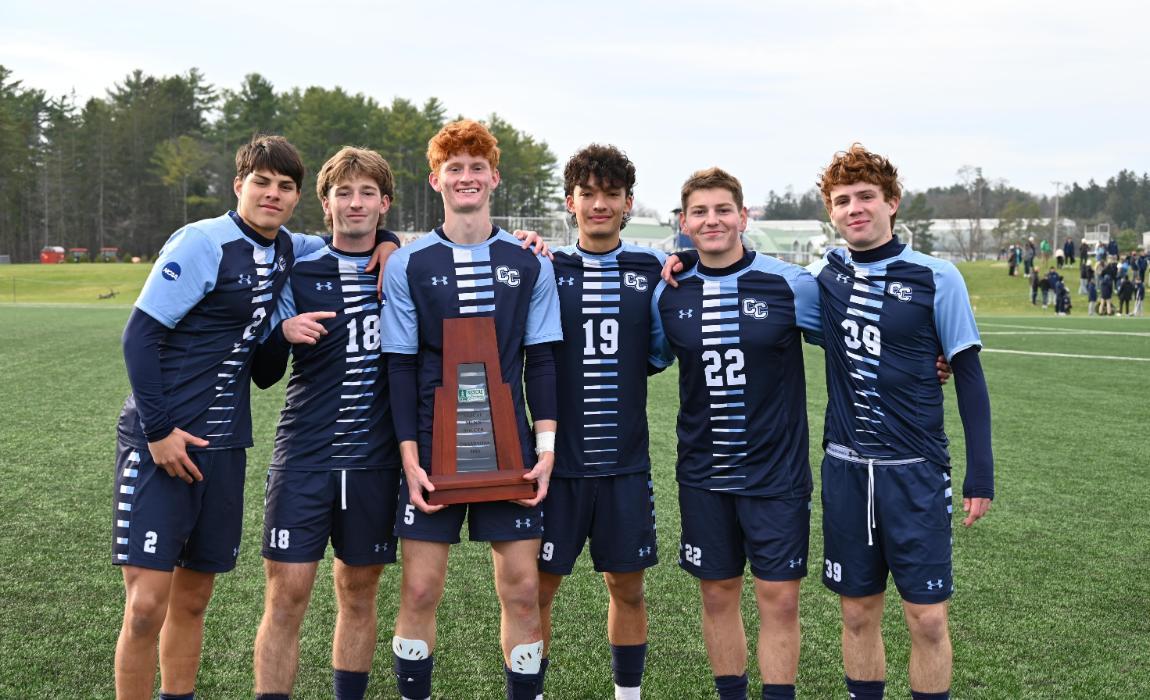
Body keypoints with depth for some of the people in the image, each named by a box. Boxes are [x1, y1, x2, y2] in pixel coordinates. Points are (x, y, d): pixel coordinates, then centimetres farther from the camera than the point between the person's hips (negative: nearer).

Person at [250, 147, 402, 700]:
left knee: (359, 592, 11)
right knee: (286, 593, -4)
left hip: (375, 461, 2)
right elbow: (263, 375, 3)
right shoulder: (301, 274, 2)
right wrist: (283, 332, -20)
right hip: (304, 458, -1)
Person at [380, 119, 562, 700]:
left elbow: (541, 361, 6)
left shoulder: (529, 263, 5)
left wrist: (546, 448, -2)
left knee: (522, 588, 3)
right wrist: (410, 458, -6)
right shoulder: (408, 265, 1)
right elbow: (400, 366, 1)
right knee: (420, 590, 2)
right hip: (433, 444, -1)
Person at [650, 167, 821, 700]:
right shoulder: (669, 295, 1)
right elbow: (647, 361, 15)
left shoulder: (791, 285, -8)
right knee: (717, 594, 12)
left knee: (779, 598, 1)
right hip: (703, 475, 3)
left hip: (775, 472, -2)